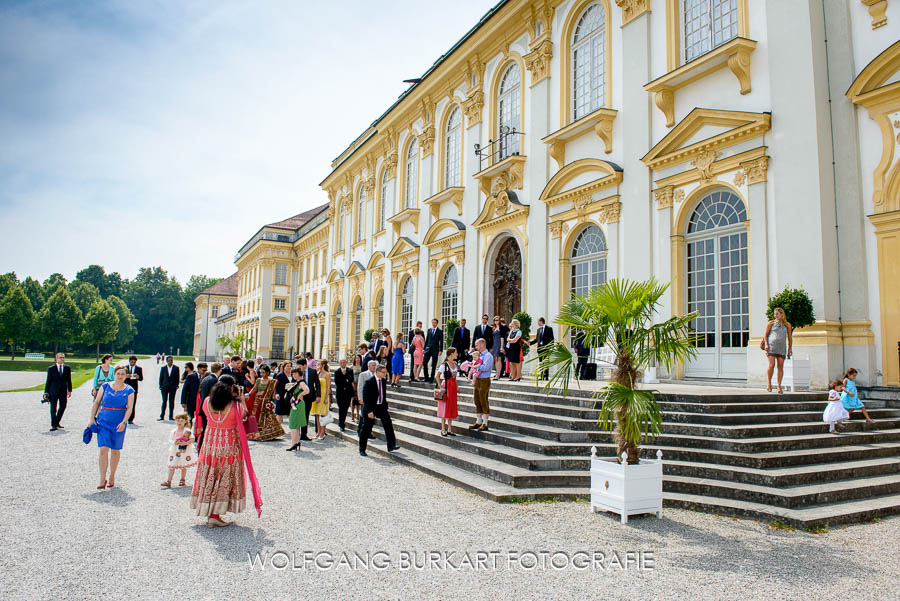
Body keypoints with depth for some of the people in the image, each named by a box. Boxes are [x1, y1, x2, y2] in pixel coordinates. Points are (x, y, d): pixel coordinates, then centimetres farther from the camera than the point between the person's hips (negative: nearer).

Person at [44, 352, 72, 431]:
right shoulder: (51, 368, -1)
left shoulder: (67, 368, 6)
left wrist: (69, 390, 0)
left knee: (63, 407, 9)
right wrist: (46, 392, -4)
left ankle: (57, 422, 27)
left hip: (63, 391, 3)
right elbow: (48, 381, 0)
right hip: (53, 391, -3)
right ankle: (53, 425, 3)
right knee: (53, 408, -1)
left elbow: (69, 380, 7)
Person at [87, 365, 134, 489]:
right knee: (103, 450, -9)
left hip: (119, 424, 0)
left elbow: (129, 408, -5)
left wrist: (123, 422, -18)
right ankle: (102, 480, -5)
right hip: (103, 422, 0)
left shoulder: (129, 390, 0)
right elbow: (96, 402, 7)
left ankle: (112, 477, 25)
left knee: (115, 450, 9)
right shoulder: (105, 386, 4)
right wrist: (92, 418, 0)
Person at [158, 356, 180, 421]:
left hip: (172, 387, -1)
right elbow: (161, 378, 7)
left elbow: (177, 378, 4)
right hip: (164, 387, 1)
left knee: (171, 402, 1)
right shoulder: (163, 368, 5)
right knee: (164, 402, 1)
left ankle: (171, 416, 6)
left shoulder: (176, 368, 3)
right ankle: (162, 416, 5)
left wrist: (176, 386, -4)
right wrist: (160, 386, 1)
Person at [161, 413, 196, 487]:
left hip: (184, 451, -2)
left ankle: (182, 480, 24)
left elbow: (192, 439, -13)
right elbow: (170, 440, 0)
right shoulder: (173, 431, 0)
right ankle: (168, 481, 6)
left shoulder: (187, 430, -9)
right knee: (172, 466, 2)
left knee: (184, 466, 8)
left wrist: (185, 443, -25)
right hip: (174, 451, 2)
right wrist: (174, 443, -20)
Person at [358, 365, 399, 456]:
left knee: (388, 424, -6)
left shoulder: (383, 381, 5)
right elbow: (365, 398, -17)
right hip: (371, 408, -6)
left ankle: (391, 446, -2)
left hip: (381, 407, 6)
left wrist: (385, 407, 9)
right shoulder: (369, 382, -15)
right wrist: (369, 411, -22)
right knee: (366, 429, 2)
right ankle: (362, 450, 15)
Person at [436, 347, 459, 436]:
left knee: (452, 408, 10)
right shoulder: (444, 365, -13)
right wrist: (440, 387, -20)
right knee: (444, 408, -1)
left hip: (453, 387, 7)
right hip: (446, 387, -7)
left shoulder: (455, 363, 9)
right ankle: (443, 430, 7)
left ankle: (449, 429, 17)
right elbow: (437, 376, -16)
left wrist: (456, 386, 12)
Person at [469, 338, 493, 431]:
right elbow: (475, 366, 20)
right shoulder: (479, 355, 15)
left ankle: (485, 424, 2)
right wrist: (473, 373, 1)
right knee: (477, 401, 13)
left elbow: (485, 367, -22)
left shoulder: (488, 356, -10)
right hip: (477, 380, 8)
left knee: (484, 402, -4)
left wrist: (476, 366, -10)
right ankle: (478, 422, 23)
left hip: (484, 381, -8)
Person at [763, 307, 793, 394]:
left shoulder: (787, 325, 13)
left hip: (782, 348, 2)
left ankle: (779, 386, 2)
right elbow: (765, 335, 8)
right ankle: (768, 382, 3)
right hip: (771, 346, -2)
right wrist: (766, 344, -6)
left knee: (780, 366, -3)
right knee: (771, 364, -14)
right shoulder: (771, 323, 8)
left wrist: (790, 349, 11)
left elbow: (790, 338, 17)